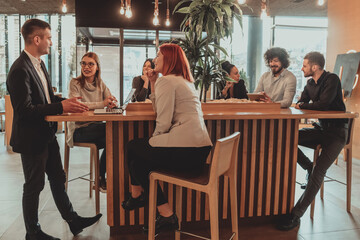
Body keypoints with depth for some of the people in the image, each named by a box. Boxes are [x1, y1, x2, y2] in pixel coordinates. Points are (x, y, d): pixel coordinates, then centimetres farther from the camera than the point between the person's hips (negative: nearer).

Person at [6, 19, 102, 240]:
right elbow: (24, 110, -26)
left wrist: (67, 101, -1)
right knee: (34, 186, 7)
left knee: (58, 179, 18)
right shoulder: (20, 70, -23)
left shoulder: (39, 64, 7)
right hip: (31, 138, -9)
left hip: (47, 134, 9)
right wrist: (61, 107, -26)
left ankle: (73, 221, 33)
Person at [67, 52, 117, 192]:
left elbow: (112, 101, 1)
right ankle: (100, 177, -10)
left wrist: (112, 103, -24)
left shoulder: (100, 84, 13)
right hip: (79, 129, -5)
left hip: (96, 126, 5)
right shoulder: (75, 83, -4)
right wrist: (102, 104, -29)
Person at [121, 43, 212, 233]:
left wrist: (153, 140, 5)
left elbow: (164, 122, -13)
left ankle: (137, 195, 35)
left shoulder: (167, 81, -6)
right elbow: (161, 110, 24)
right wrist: (153, 83, 21)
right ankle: (166, 215, 19)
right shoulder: (186, 81, 23)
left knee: (133, 147, 13)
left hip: (185, 151, -9)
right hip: (200, 151, 9)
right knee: (140, 160, 18)